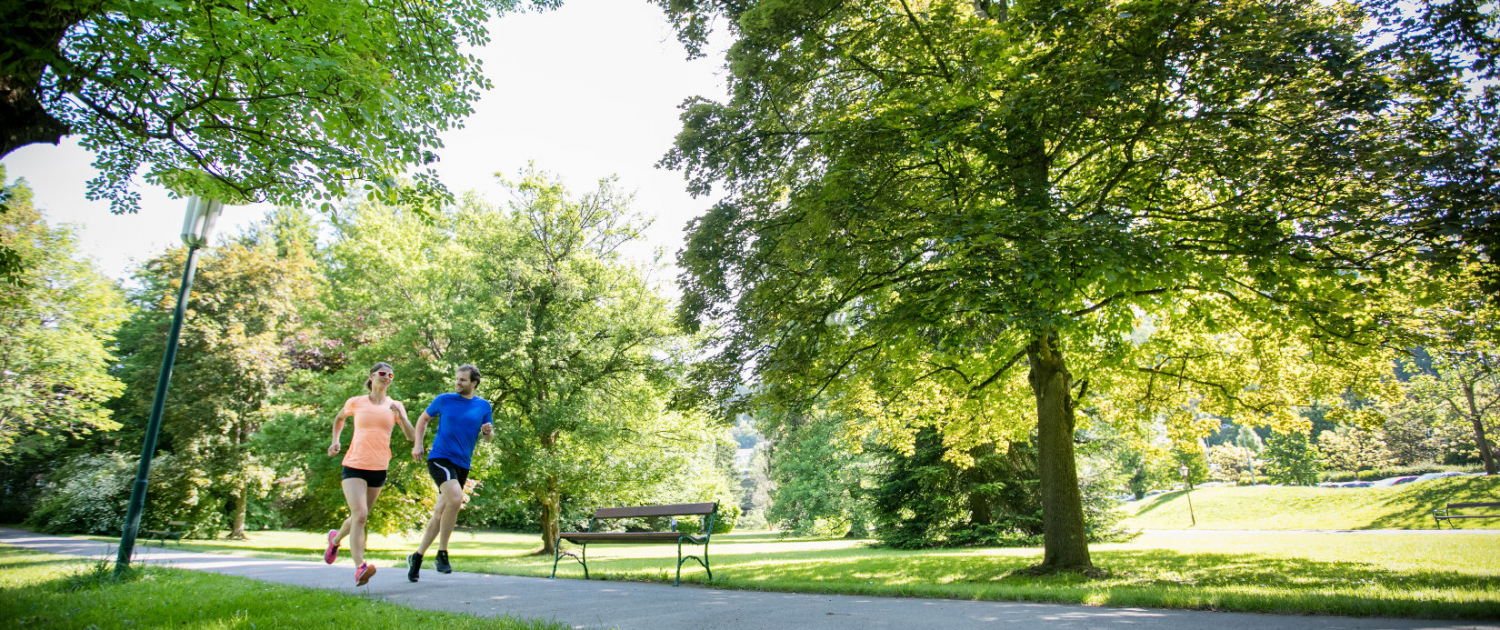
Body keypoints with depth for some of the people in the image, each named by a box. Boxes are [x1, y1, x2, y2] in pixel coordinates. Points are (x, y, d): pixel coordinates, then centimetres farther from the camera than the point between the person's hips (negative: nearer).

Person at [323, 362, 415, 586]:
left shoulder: (395, 406, 5)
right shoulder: (356, 403, 2)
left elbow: (411, 436, -3)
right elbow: (339, 418, 24)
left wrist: (400, 415, -17)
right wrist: (335, 441, 10)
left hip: (379, 469, 3)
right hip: (354, 466, -3)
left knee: (360, 517, 15)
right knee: (360, 514, -20)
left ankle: (336, 538, 47)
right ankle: (359, 567, -23)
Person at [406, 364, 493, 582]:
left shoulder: (483, 406, 7)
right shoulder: (444, 400, 2)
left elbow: (489, 437, 12)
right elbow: (424, 418, 16)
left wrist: (489, 431, -11)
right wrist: (417, 445, 6)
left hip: (462, 464, 4)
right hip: (440, 457, -4)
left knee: (440, 513, 8)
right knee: (456, 498, -26)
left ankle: (417, 557, 26)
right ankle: (442, 554, -13)